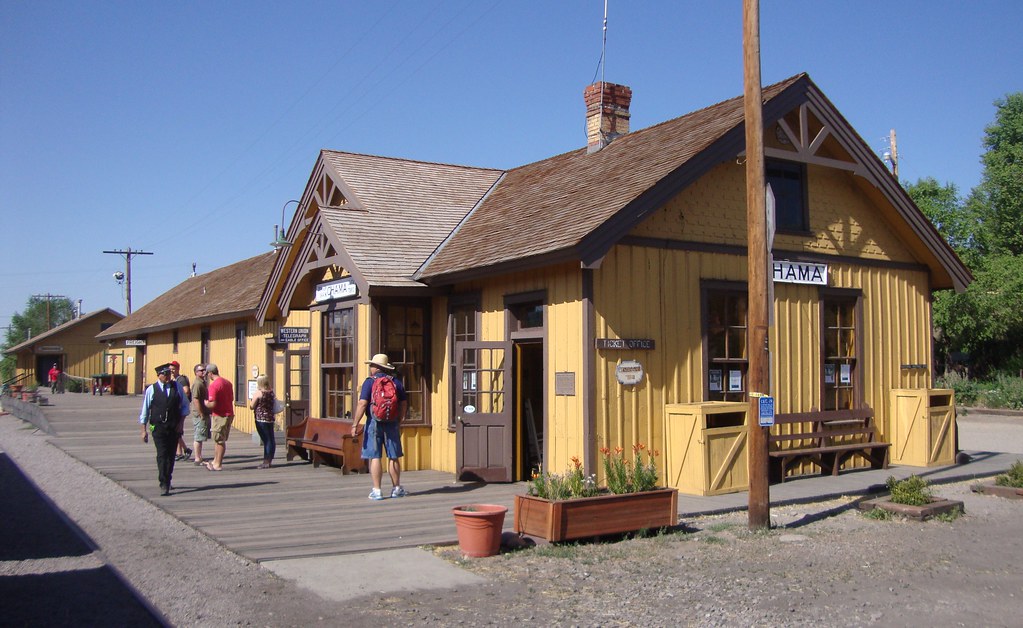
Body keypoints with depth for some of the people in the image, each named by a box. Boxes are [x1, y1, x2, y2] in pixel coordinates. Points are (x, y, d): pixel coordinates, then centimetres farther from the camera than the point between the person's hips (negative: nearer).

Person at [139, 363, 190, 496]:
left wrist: (181, 421, 3)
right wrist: (144, 430, 2)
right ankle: (164, 485, -12)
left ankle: (167, 481, 26)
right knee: (162, 455, -11)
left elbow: (185, 405, 14)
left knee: (171, 455, 9)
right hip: (158, 427, -3)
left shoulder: (177, 387, 5)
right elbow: (145, 411, 4)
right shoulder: (151, 390, 0)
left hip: (174, 427, 3)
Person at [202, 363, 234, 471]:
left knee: (219, 441, 0)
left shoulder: (213, 385, -17)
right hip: (229, 414, 8)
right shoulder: (227, 382, 9)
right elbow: (231, 399, 18)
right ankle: (216, 461, 23)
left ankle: (218, 464, 7)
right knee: (221, 440, 16)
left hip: (219, 416, -8)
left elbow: (212, 404, -22)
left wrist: (205, 403, -3)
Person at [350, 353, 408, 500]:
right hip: (392, 423, 3)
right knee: (393, 457, 9)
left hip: (374, 422, -3)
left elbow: (362, 404, -13)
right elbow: (404, 404, 10)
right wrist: (399, 422, 22)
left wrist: (355, 424, -11)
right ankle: (396, 488, 16)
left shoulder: (370, 382, -5)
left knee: (374, 457, 1)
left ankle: (376, 490, 0)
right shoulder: (396, 382, 7)